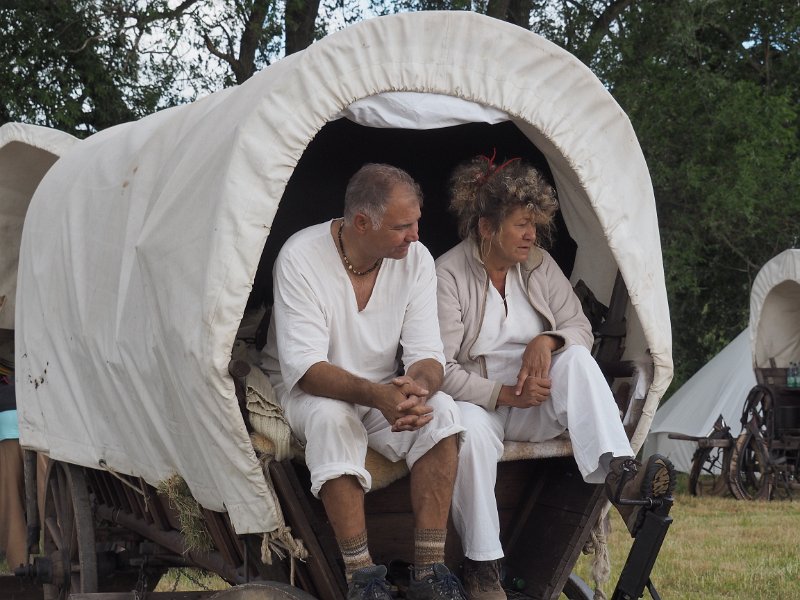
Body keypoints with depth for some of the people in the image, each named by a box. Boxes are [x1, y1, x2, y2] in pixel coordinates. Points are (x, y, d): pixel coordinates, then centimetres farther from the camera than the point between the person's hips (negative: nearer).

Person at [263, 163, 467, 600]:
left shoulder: (415, 259, -11)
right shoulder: (300, 257, -23)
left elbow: (426, 353, -11)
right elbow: (304, 367, -27)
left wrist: (419, 386, -38)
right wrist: (375, 394, -44)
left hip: (384, 390, 4)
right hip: (305, 389, -3)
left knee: (440, 410, -26)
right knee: (331, 416, -37)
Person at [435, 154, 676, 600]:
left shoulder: (539, 264, 7)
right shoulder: (449, 275, -10)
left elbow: (579, 327, 8)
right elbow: (440, 370, -15)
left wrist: (546, 342, -16)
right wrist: (504, 394, -24)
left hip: (535, 406, 4)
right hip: (478, 400, -4)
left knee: (575, 358, -26)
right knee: (469, 429, -40)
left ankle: (620, 476, -44)